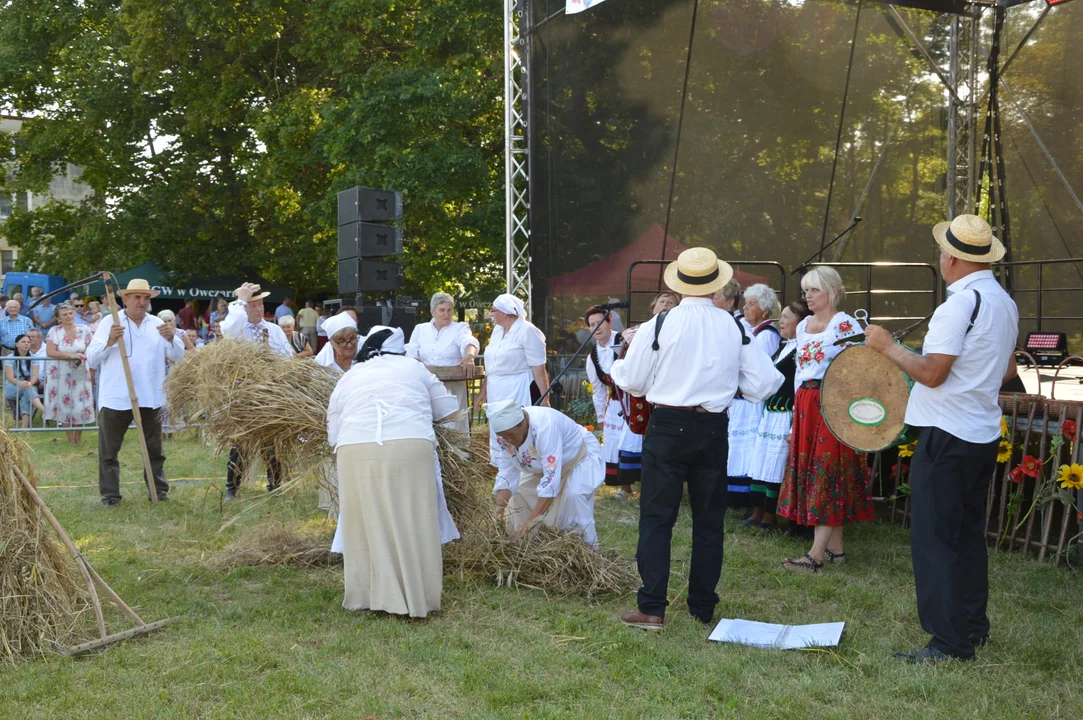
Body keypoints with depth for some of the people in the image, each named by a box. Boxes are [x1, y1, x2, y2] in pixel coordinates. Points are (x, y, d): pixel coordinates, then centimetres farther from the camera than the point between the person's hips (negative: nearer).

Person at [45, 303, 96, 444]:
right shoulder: (55, 331, -5)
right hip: (61, 374, -1)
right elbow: (50, 352, -13)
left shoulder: (84, 330, -1)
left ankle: (79, 437, 17)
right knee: (65, 404, 3)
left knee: (80, 404, 1)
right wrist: (71, 355, -20)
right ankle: (70, 438, 14)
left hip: (80, 373, 1)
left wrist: (85, 356, -16)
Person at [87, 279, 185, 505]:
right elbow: (91, 358, -5)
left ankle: (158, 489, 20)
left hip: (151, 398, 3)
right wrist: (110, 341, -21)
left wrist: (170, 339, -15)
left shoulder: (157, 324, 11)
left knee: (154, 448, 10)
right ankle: (110, 493, 11)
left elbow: (178, 355, 5)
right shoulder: (109, 322, 1)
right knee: (109, 449, 2)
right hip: (115, 399, -3)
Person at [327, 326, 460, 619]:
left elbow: (333, 434, 21)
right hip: (410, 448, -1)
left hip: (356, 452, 1)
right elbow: (447, 410, 25)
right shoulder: (413, 368, 22)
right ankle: (415, 597, 5)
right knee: (411, 526, 3)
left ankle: (367, 595, 13)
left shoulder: (348, 378, 24)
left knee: (367, 526, 8)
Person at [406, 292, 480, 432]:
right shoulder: (420, 329, 12)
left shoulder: (460, 328, 3)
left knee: (453, 428, -6)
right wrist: (423, 367, -16)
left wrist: (469, 356, -41)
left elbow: (469, 342, -18)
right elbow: (411, 354, 6)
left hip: (452, 389, -2)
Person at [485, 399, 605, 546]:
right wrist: (500, 511, -29)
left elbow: (551, 479, -44)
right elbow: (507, 473, -17)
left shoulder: (544, 427, -41)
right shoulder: (505, 429, -21)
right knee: (520, 497, -3)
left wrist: (531, 520, -46)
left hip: (580, 457, -7)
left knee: (574, 494, -30)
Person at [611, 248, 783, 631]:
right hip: (713, 429, 3)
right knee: (709, 519, 13)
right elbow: (759, 384, 3)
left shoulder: (659, 325, -9)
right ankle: (702, 607, 21)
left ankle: (652, 609, 1)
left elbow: (633, 382, -1)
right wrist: (777, 377, 26)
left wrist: (617, 365, 21)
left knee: (656, 517, 3)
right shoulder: (734, 328, -1)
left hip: (668, 427, -3)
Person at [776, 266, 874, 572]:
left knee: (827, 474, -7)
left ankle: (817, 553, -7)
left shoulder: (845, 325, -7)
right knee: (807, 469, 7)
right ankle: (836, 547, 14)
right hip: (805, 405, 8)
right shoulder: (803, 326, 15)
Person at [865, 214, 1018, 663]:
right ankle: (974, 626, 28)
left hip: (947, 436, -9)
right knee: (968, 532, 19)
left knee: (935, 537, -4)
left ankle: (951, 642, -2)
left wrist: (888, 346, -9)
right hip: (984, 434, 9)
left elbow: (932, 373, -22)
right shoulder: (1005, 303, 10)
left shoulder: (961, 302, -19)